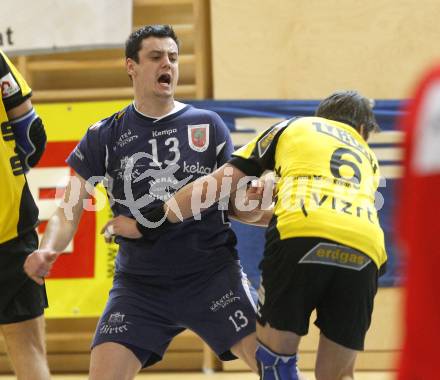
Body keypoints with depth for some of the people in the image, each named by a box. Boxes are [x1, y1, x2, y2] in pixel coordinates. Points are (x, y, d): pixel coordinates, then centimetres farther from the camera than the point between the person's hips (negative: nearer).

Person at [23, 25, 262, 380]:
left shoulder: (208, 124, 5)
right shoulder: (105, 136, 5)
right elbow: (69, 211, 1)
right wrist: (47, 250, -19)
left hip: (212, 272, 0)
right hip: (139, 282, 1)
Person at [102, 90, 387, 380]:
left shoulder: (293, 127, 29)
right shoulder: (369, 158, 38)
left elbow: (215, 185, 22)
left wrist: (146, 225, 28)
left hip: (303, 237, -3)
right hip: (364, 250, 3)